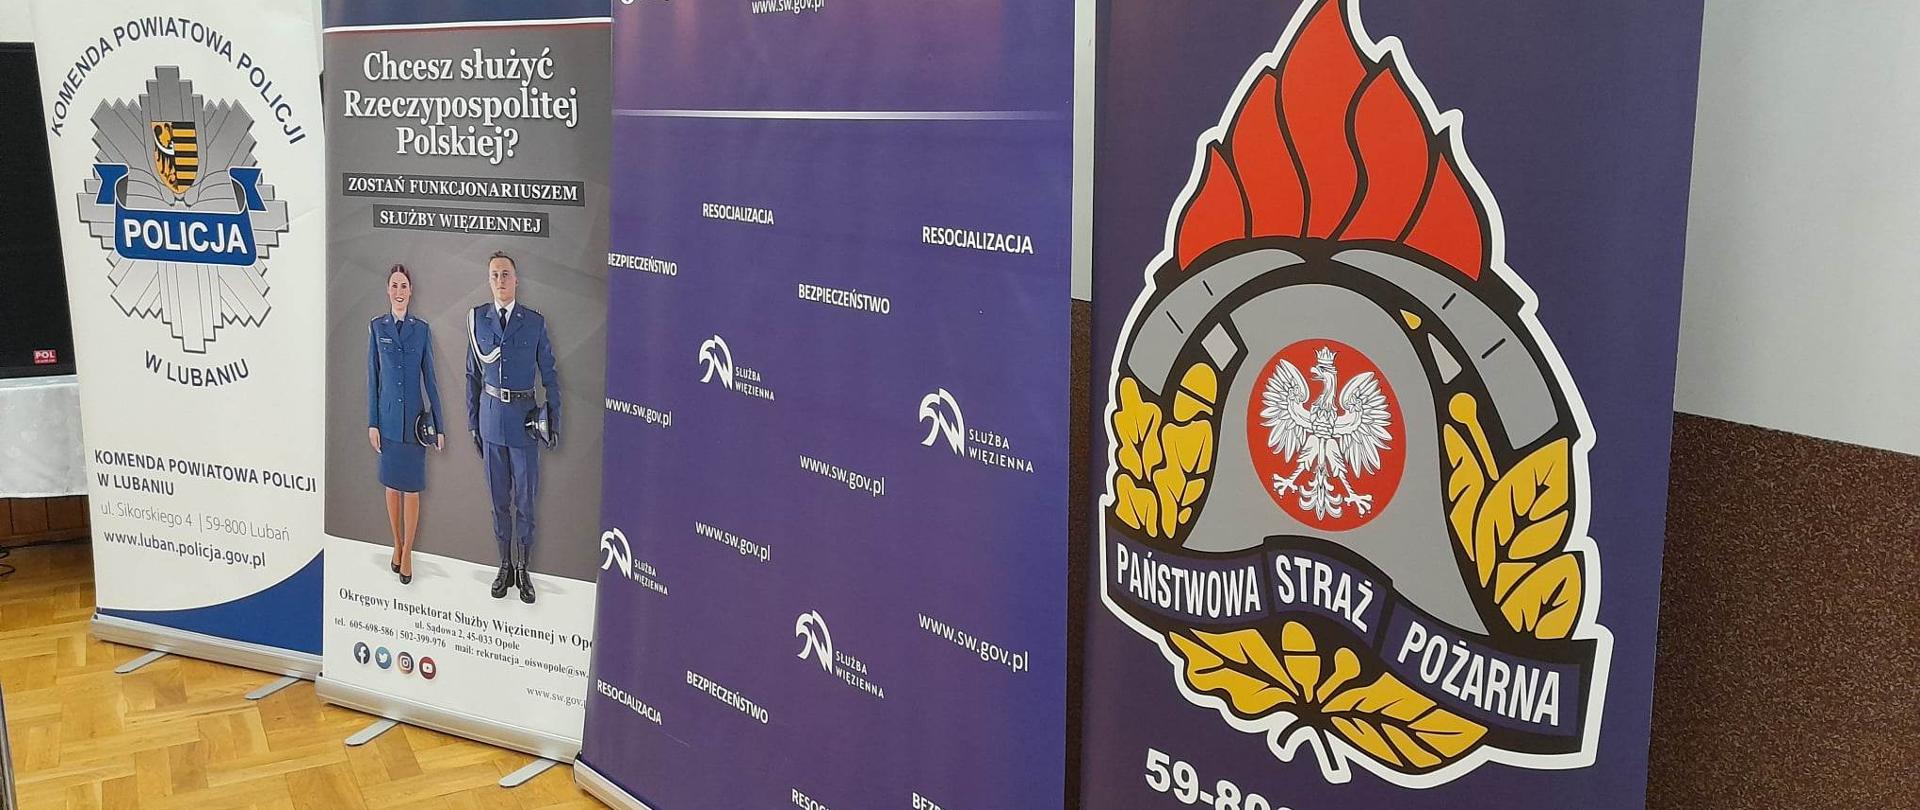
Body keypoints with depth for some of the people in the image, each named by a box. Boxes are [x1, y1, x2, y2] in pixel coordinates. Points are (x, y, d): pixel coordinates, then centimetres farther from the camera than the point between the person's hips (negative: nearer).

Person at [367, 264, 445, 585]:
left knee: (412, 488, 1)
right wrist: (372, 423, 0)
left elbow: (430, 378, 3)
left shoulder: (422, 329, 0)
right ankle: (397, 544, 25)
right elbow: (372, 377, 4)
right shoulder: (377, 327, 2)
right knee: (392, 485, 11)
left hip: (415, 419, -1)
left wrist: (439, 426, 1)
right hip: (388, 418, 1)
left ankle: (408, 552, 11)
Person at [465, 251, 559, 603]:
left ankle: (523, 569, 13)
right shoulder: (477, 319, 4)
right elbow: (473, 374, 9)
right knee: (499, 497, 10)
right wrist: (473, 422, 7)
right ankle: (505, 565, 21)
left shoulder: (535, 322, -1)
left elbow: (549, 373, 3)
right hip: (491, 415, 2)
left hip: (524, 417, -2)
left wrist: (554, 419, -1)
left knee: (525, 497, 2)